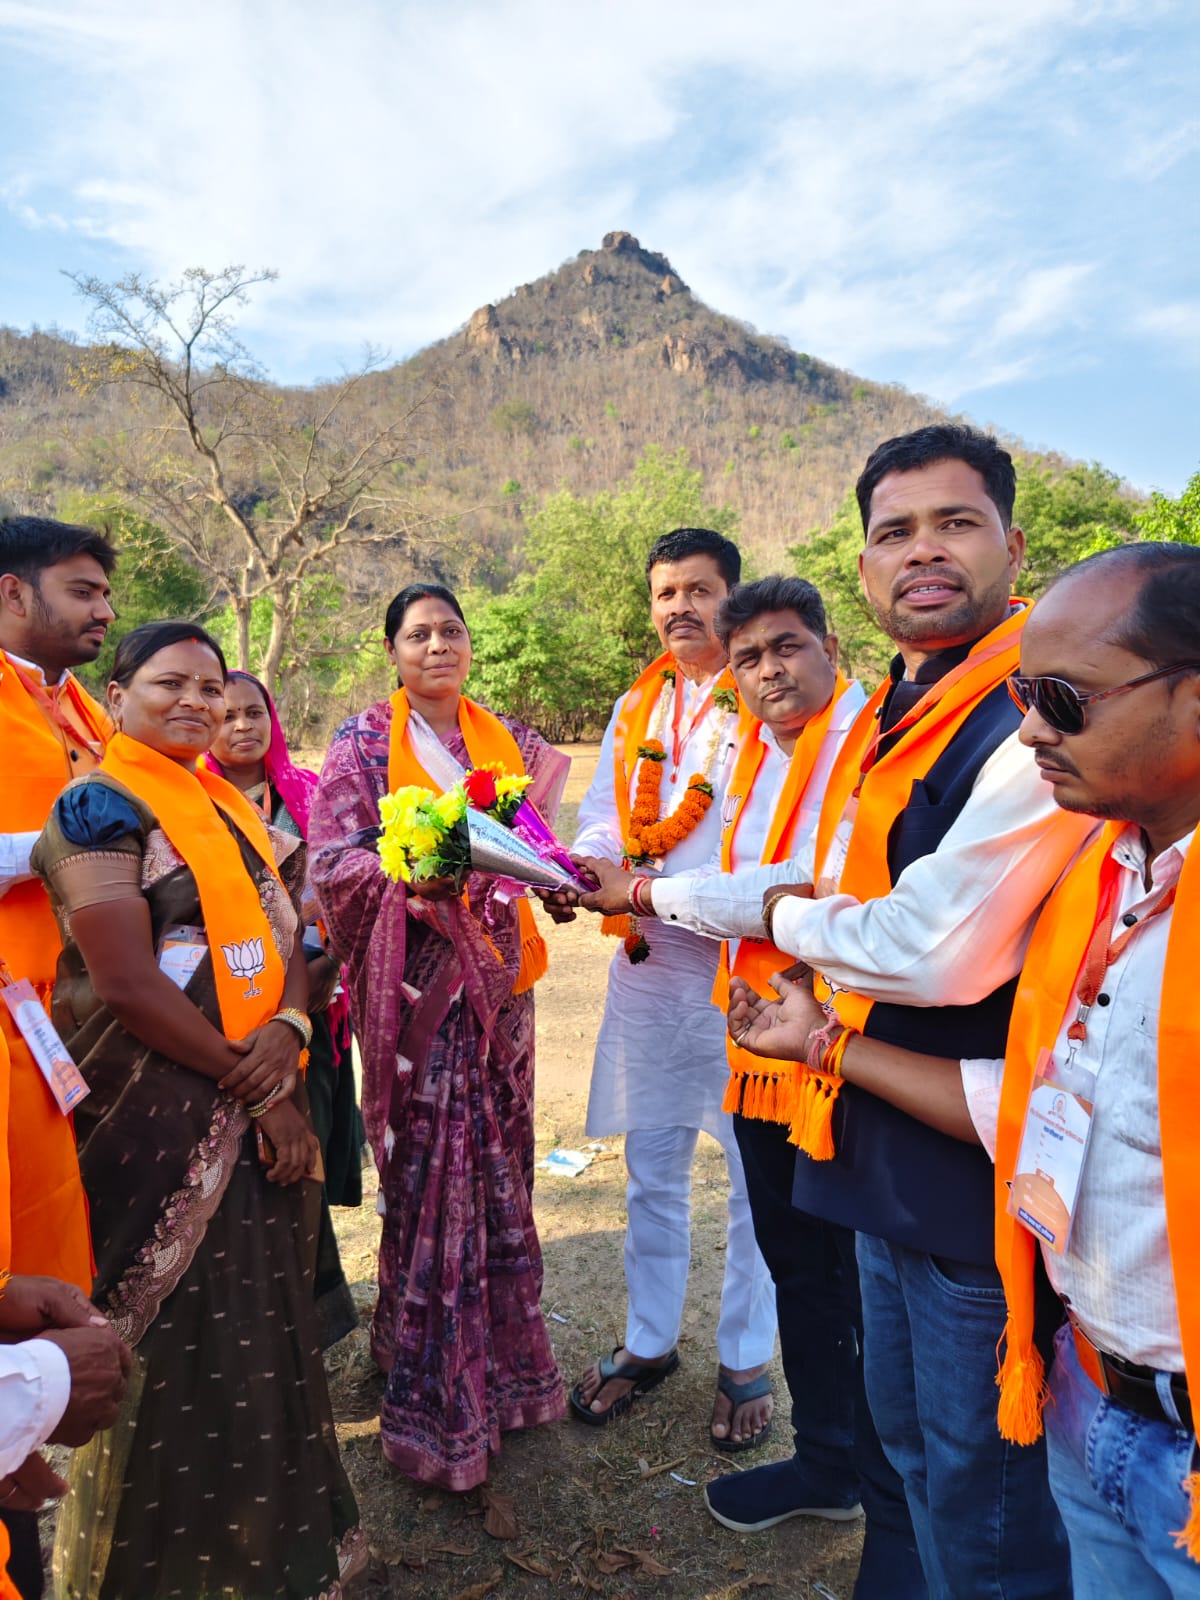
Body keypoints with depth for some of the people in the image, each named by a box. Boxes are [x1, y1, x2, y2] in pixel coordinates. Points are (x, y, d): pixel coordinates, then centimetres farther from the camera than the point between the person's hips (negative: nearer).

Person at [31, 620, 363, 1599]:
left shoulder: (235, 810, 13)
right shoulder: (102, 809, -10)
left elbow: (284, 936, 9)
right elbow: (126, 984, -17)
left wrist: (288, 1024, -12)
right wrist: (254, 1088, -13)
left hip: (260, 1107, 7)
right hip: (159, 1113, -7)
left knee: (266, 1326, 16)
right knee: (181, 1342, 5)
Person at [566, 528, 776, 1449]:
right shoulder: (635, 711, 12)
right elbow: (604, 822, 13)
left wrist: (655, 890, -25)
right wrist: (580, 870, -10)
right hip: (646, 968, 5)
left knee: (755, 1175, 10)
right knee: (652, 1167, 17)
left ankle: (746, 1361, 30)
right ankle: (649, 1343, 36)